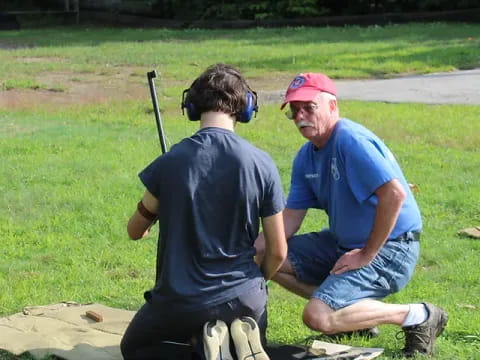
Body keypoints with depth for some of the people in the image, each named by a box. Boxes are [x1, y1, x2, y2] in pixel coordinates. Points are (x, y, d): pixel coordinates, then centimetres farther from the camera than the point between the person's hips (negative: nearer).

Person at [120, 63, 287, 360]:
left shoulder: (170, 163, -11)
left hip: (181, 300, -2)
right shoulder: (262, 164, -9)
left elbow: (135, 231, 5)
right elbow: (278, 251, -3)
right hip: (243, 296, 2)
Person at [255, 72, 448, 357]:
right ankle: (354, 312, 11)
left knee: (318, 317, -24)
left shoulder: (350, 140, -22)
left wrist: (367, 255, -23)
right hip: (343, 243, 10)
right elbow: (290, 219, 7)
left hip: (389, 248, -10)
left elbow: (394, 194, -32)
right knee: (266, 257, 7)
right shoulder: (307, 157, 6)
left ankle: (417, 316, -8)